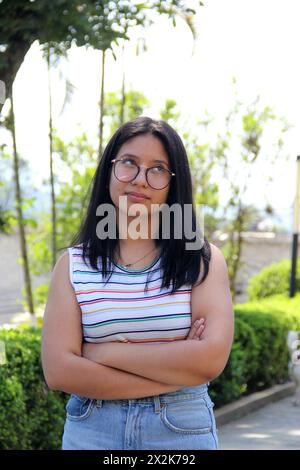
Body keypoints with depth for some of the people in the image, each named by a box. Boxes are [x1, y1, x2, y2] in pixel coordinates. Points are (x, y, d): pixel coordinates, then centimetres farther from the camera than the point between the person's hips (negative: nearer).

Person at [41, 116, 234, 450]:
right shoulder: (73, 263, -2)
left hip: (183, 432, 0)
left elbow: (211, 358, -17)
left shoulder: (203, 259, -4)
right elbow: (58, 371, -11)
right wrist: (175, 373, -16)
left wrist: (101, 353, -14)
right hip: (92, 432, 1)